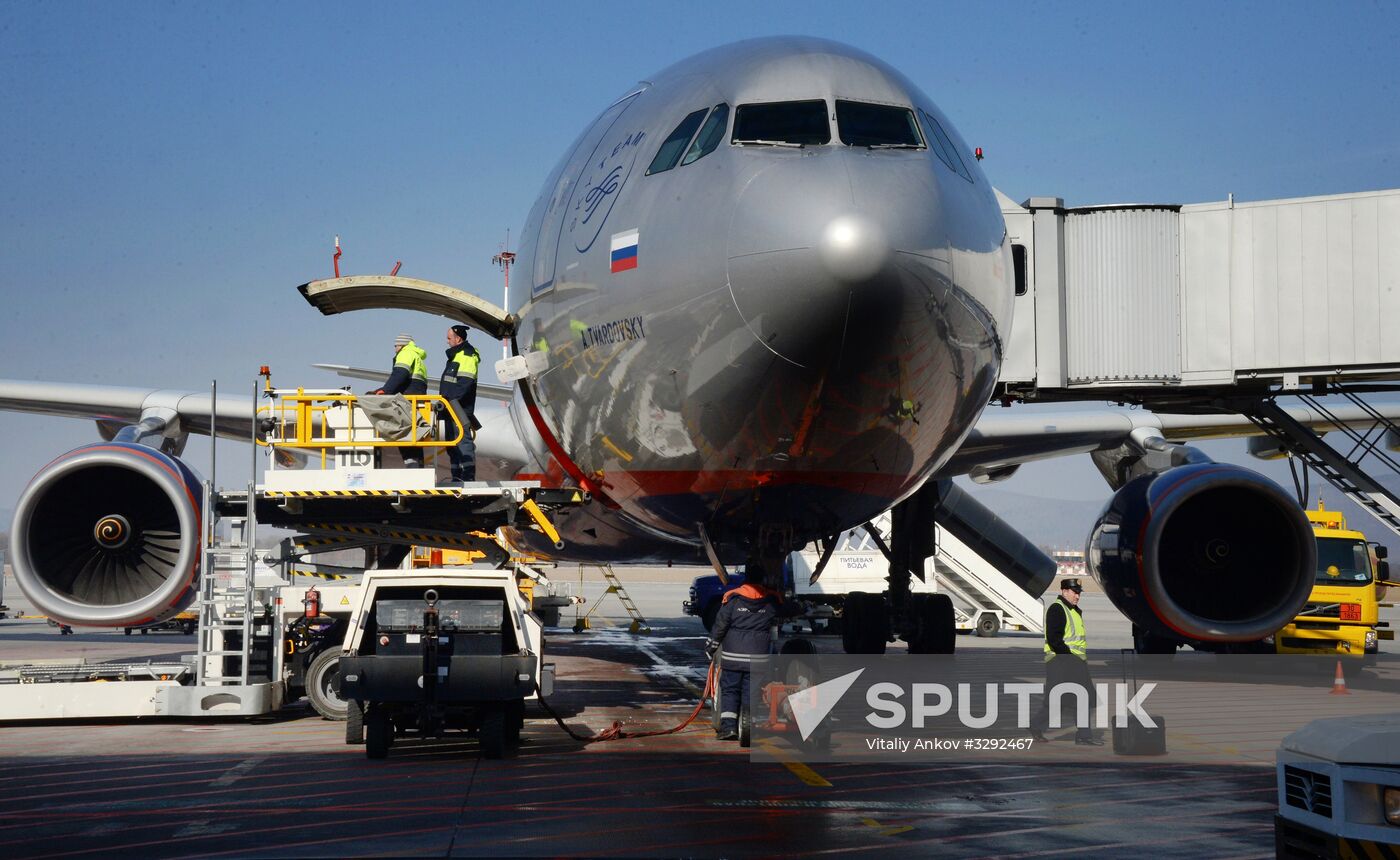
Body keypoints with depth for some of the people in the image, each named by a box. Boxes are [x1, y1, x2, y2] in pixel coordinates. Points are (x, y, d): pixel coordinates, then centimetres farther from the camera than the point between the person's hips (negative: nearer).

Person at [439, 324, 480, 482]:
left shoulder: (468, 355, -11)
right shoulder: (456, 354, 22)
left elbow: (466, 382, -22)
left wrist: (450, 398, -24)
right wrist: (445, 399, 21)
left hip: (460, 408, -11)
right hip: (452, 408, 11)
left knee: (463, 439, -13)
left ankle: (468, 476, -16)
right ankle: (457, 476, 16)